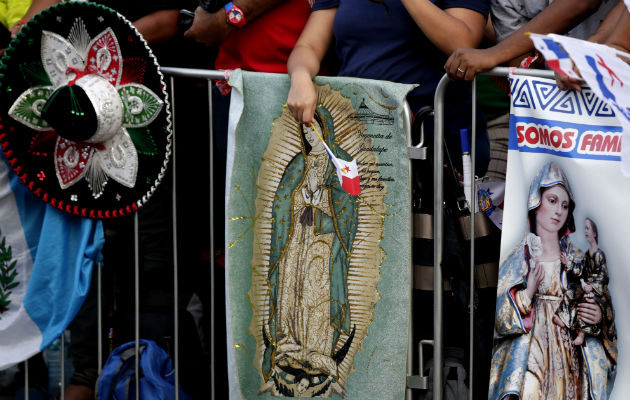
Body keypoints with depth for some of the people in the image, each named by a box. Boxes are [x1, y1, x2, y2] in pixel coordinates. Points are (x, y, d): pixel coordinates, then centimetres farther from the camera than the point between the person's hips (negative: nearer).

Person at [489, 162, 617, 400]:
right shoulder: (518, 259, 6)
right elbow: (500, 317, 0)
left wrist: (598, 316, -7)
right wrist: (528, 292, -14)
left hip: (567, 360, 2)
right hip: (528, 359, -2)